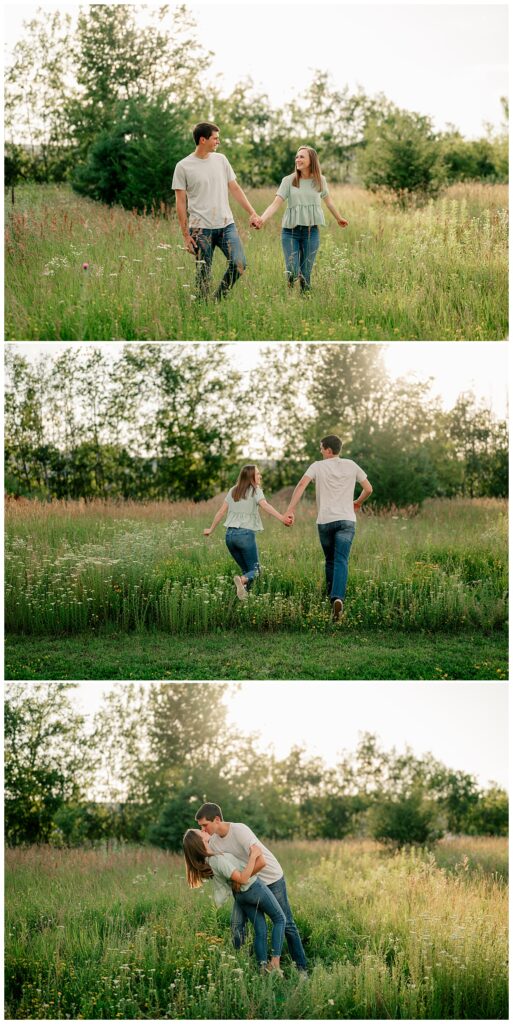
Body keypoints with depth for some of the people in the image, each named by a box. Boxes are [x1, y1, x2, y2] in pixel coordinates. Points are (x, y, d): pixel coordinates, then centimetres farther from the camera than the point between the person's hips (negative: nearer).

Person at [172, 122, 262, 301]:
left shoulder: (221, 160, 10)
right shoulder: (183, 167, -3)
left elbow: (235, 189, 13)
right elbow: (181, 203, -2)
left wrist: (253, 213, 4)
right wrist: (185, 235, -7)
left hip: (226, 224, 4)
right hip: (201, 228, -4)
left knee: (239, 264, -9)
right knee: (203, 273, -1)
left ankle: (218, 299, 9)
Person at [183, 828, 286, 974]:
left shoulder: (205, 861, -5)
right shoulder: (218, 860, -32)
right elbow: (242, 878, -31)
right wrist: (253, 856, -29)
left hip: (240, 895, 7)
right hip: (254, 886, -7)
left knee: (260, 930, 13)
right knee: (279, 919, 7)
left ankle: (263, 967, 8)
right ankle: (275, 962, -3)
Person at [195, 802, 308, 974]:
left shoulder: (239, 830, -30)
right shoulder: (213, 841, -7)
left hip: (271, 878, -6)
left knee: (286, 924, 1)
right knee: (236, 924, -7)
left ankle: (302, 967, 10)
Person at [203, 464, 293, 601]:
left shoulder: (233, 491, 16)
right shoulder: (255, 491, 0)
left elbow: (221, 511, 16)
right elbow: (265, 505, -19)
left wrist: (211, 529, 26)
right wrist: (282, 518, -33)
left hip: (230, 534, 5)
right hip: (246, 533, -5)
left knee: (246, 569, 16)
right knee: (254, 569, 0)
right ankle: (242, 580, -31)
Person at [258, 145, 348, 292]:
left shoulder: (320, 180, 6)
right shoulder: (289, 181, -1)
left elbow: (327, 200, 24)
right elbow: (276, 204, -10)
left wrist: (339, 218, 38)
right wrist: (262, 219, -27)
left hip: (311, 232, 1)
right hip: (290, 231, -1)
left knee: (305, 275, -1)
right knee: (292, 273, -9)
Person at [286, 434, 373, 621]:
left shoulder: (318, 466, 3)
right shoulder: (351, 465, 10)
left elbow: (302, 485, -12)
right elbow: (368, 489, 12)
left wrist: (290, 510, -16)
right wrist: (358, 503, 32)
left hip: (325, 521, 0)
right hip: (347, 520, 0)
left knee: (330, 561, 18)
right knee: (341, 561, -9)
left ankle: (331, 595, 24)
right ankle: (338, 598, -30)